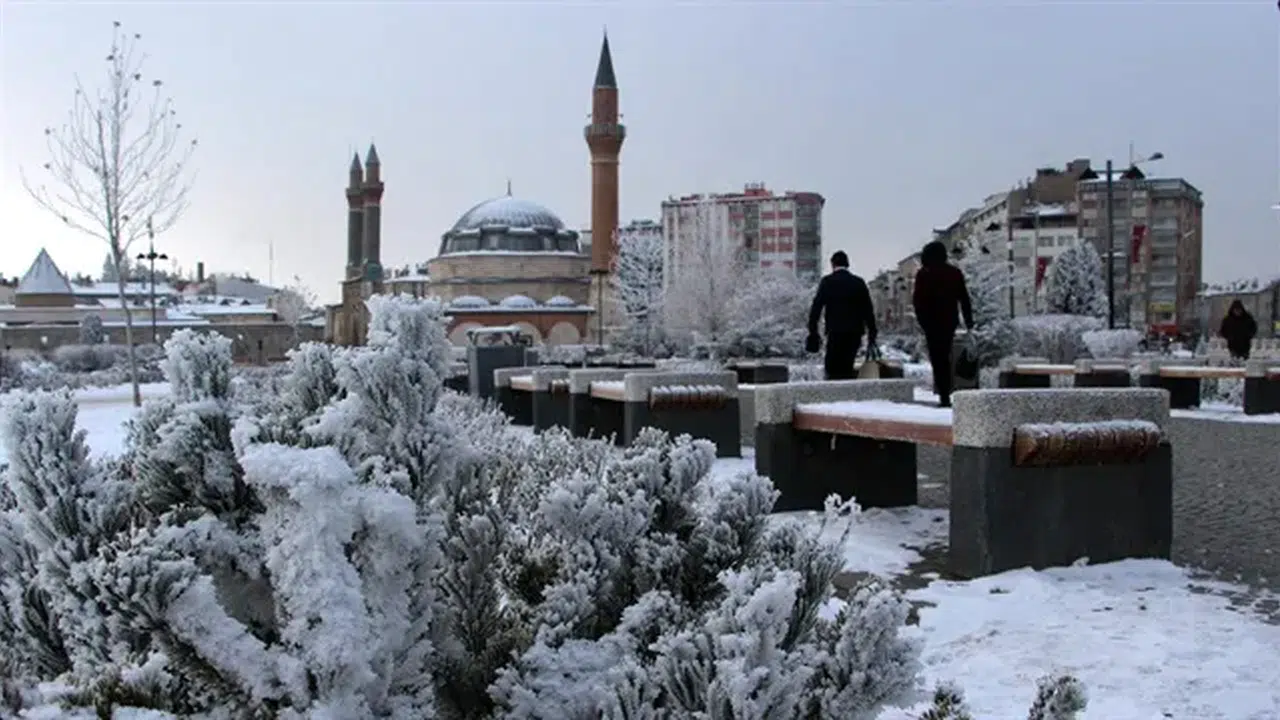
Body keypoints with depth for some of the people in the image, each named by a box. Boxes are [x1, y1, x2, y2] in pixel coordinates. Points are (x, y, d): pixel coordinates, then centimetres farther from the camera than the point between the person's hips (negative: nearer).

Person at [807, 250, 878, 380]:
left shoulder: (827, 281, 0)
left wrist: (813, 332, -3)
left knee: (832, 369, -1)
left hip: (836, 331, -3)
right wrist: (872, 336, 11)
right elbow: (868, 310, 7)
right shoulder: (859, 282, 8)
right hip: (855, 332, 3)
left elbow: (817, 306, -6)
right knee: (847, 368, 10)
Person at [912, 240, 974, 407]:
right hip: (950, 320, 5)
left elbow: (917, 300, -9)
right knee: (945, 356, 18)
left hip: (932, 322, -5)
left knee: (937, 358, -4)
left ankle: (944, 395, -11)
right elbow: (964, 298, 8)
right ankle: (945, 392, 21)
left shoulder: (924, 274, -5)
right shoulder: (955, 272, 8)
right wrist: (969, 320, 11)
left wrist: (922, 320, -1)